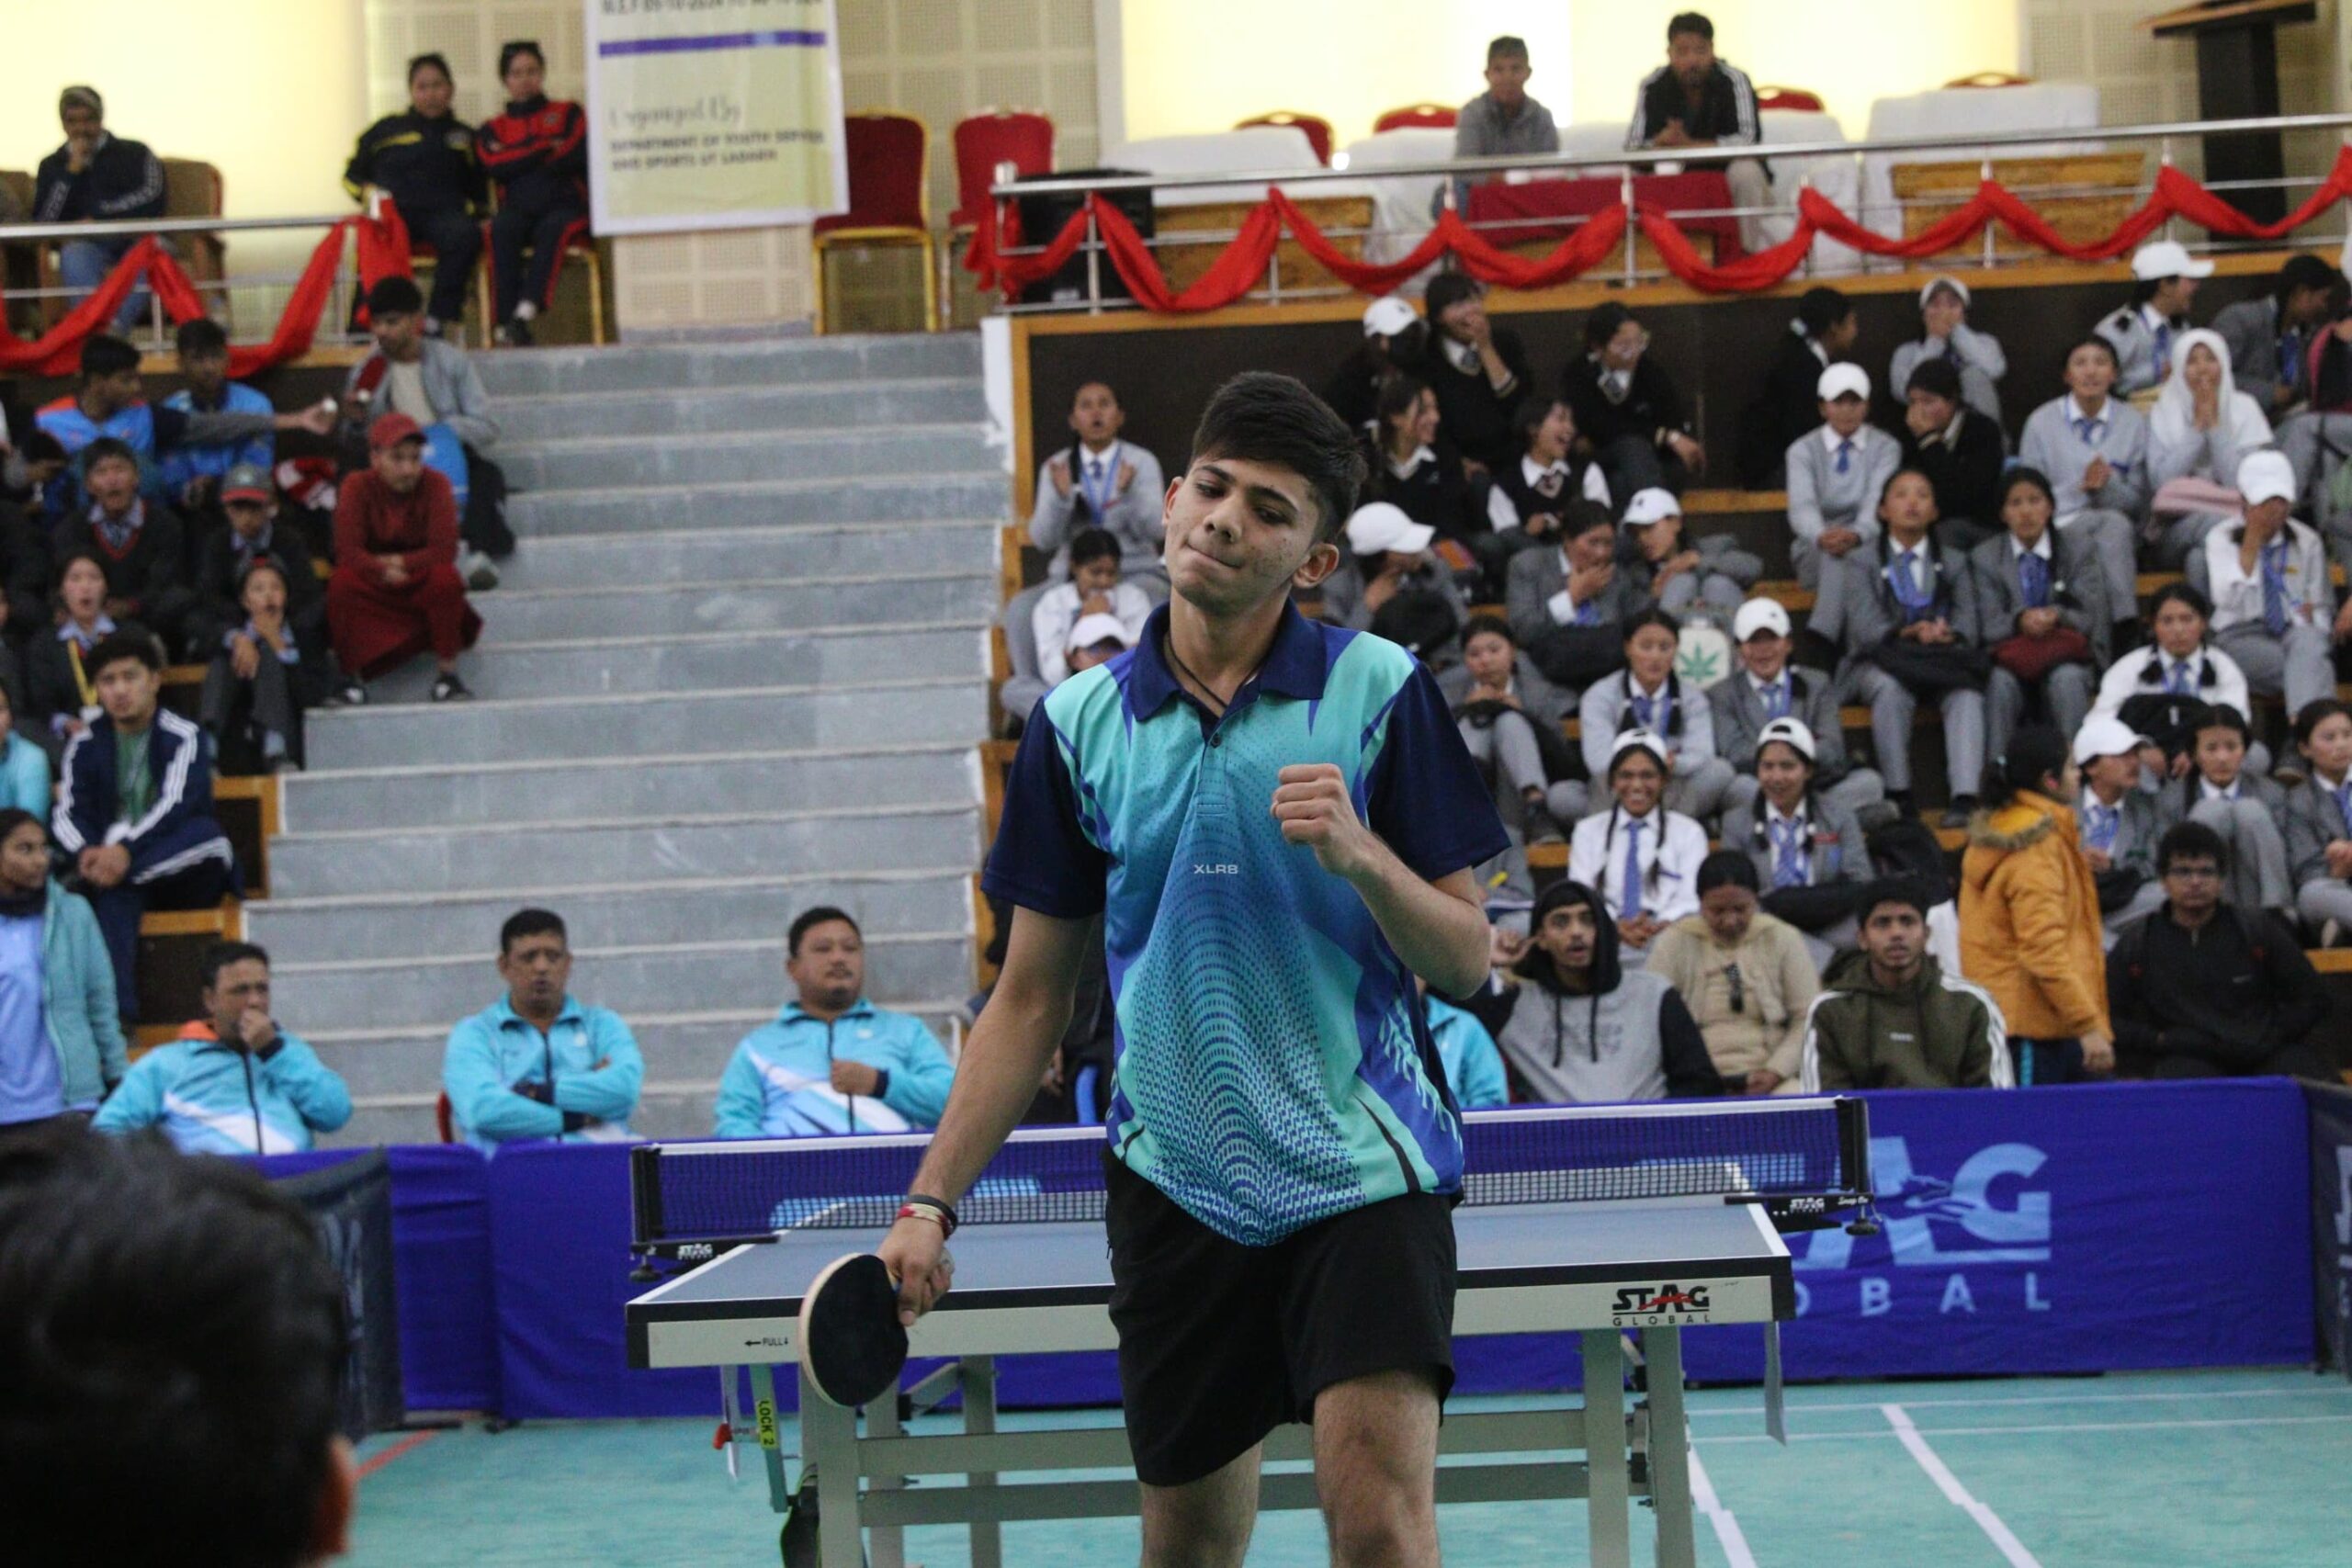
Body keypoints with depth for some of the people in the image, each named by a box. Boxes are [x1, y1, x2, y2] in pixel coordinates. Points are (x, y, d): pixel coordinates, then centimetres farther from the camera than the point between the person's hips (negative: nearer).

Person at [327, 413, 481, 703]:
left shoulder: (435, 485, -14)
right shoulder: (357, 486, -14)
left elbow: (444, 551, -20)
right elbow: (347, 552, -22)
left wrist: (400, 563, -25)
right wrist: (382, 569, -34)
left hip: (421, 584, 0)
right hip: (372, 590, 0)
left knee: (446, 578, -32)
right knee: (342, 581, -31)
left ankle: (447, 674, -17)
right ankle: (351, 676, -14)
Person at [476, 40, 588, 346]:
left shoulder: (568, 114, 19)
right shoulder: (493, 128, 21)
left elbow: (576, 157, 0)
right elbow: (494, 167, -1)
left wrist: (519, 159, 1)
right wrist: (546, 148, -3)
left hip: (564, 204, -1)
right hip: (518, 208, 1)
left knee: (553, 227, -37)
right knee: (502, 229, -34)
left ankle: (525, 311, -52)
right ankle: (507, 322, -43)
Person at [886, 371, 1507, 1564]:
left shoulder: (1380, 694, -3)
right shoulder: (1078, 724, 4)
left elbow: (1468, 962, -1)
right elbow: (1031, 998, 10)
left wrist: (1361, 853, -20)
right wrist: (931, 1201, 4)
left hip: (1362, 1165, -3)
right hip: (1176, 1185, 3)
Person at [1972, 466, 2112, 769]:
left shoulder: (2077, 551, 9)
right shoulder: (1984, 557, 9)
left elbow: (2093, 619, 0)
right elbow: (1987, 625, -2)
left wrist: (2058, 617, -23)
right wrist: (2019, 621, -25)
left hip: (2066, 656, 0)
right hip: (2010, 655, 0)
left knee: (2067, 679, -35)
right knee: (2001, 681, -34)